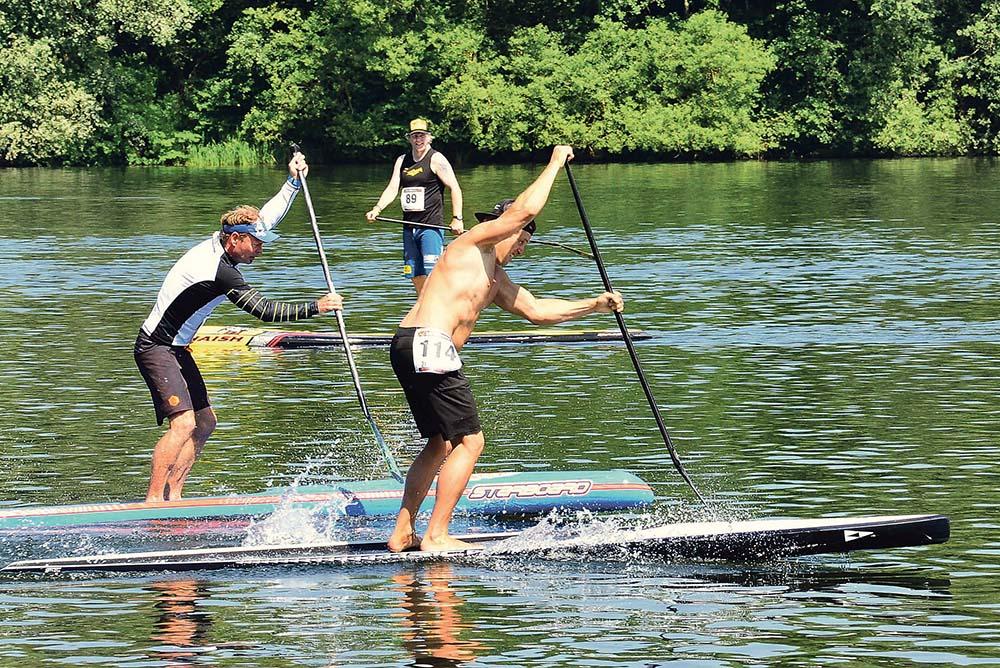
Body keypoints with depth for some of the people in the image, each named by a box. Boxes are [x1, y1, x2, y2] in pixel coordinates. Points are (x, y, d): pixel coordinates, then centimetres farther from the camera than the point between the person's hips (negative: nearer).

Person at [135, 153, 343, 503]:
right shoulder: (218, 271, -25)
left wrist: (293, 182, 12)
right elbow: (265, 310, -25)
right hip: (155, 348, -11)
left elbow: (268, 217, 17)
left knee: (204, 422, 11)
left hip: (175, 348, 11)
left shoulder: (219, 243, 2)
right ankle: (152, 501, -21)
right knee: (183, 423, -21)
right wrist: (315, 308, -21)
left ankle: (172, 496, 11)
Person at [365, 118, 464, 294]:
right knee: (415, 275, 8)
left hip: (431, 226, -6)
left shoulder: (436, 160, -5)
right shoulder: (402, 161, 13)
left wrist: (457, 219, -15)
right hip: (409, 227, 6)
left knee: (432, 273, -15)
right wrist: (377, 209, -11)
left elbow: (454, 188, -8)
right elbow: (392, 189, 6)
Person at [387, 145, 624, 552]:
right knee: (470, 441, -7)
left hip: (411, 351, 11)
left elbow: (537, 311, 34)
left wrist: (595, 305, 28)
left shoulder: (496, 281, 29)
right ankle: (436, 536, -8)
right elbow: (523, 210, -10)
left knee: (441, 444, 17)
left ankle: (402, 533, 16)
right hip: (427, 346, -11)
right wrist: (555, 163, 0)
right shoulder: (473, 244, 1)